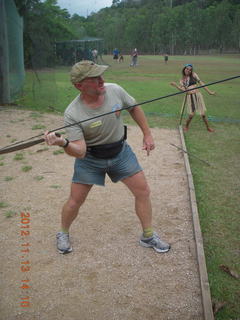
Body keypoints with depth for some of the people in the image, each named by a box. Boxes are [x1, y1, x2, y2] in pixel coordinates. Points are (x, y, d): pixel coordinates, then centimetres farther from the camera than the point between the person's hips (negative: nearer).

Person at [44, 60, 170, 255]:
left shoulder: (114, 90, -17)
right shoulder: (72, 114, -25)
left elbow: (134, 108, 3)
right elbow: (80, 152, -27)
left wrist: (147, 135, 3)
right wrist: (64, 143, -48)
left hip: (120, 152, 3)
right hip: (90, 158, -3)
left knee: (143, 192, 3)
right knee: (75, 201, 4)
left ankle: (148, 236, 23)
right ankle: (63, 234, 34)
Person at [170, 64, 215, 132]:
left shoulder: (193, 75, 7)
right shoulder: (182, 80, 11)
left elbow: (200, 82, 3)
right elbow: (183, 89, -3)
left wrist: (209, 91, 0)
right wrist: (176, 85, -17)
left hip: (197, 95, 0)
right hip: (189, 97, 0)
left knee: (203, 114, 2)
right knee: (191, 114, -5)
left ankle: (208, 127, 23)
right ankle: (186, 126, 24)